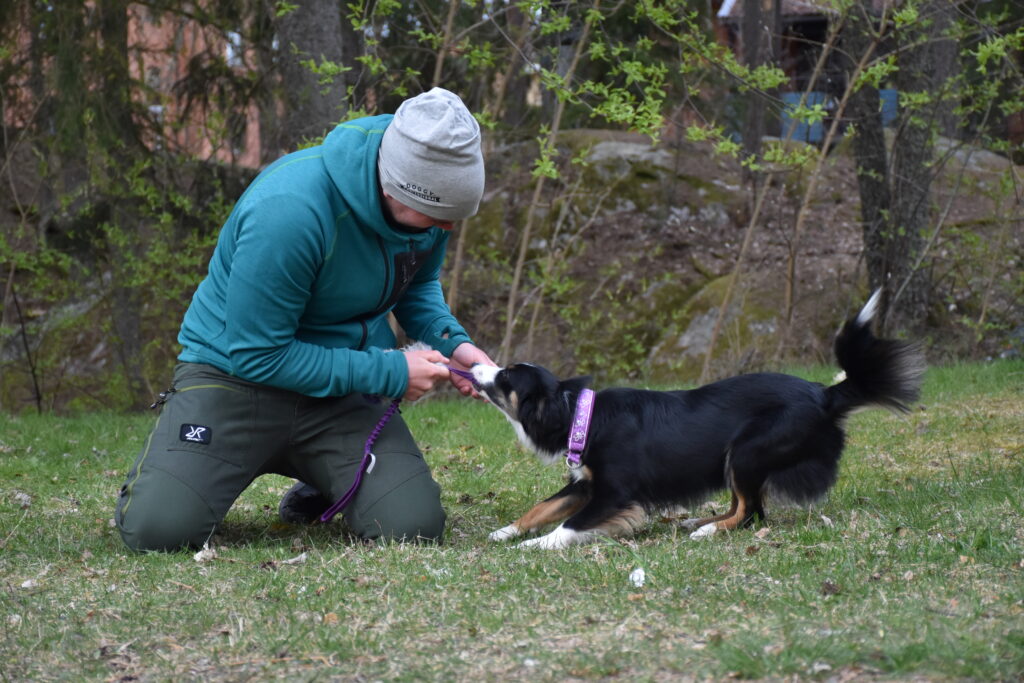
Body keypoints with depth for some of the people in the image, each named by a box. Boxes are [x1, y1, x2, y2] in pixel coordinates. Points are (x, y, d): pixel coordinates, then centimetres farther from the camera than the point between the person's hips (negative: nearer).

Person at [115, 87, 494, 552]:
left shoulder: (429, 200, -9)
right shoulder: (290, 209, -31)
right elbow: (257, 354, -24)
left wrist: (451, 341, -8)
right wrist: (388, 372, -23)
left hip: (344, 387, 5)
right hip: (236, 373, -5)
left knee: (414, 526, -20)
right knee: (157, 527, -25)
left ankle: (326, 480, 16)